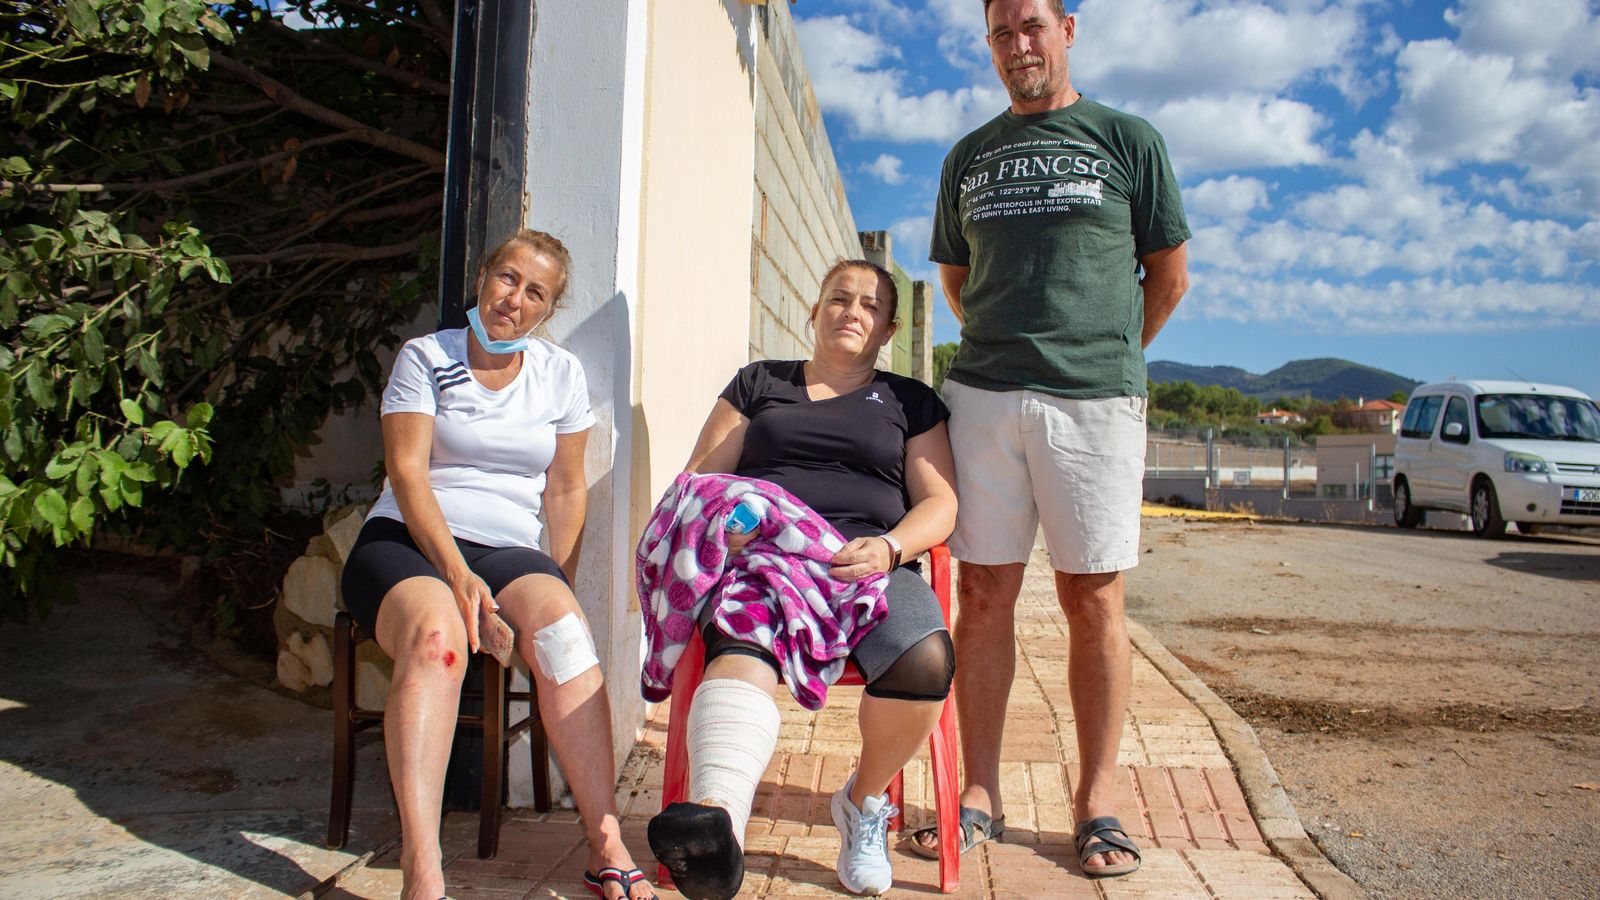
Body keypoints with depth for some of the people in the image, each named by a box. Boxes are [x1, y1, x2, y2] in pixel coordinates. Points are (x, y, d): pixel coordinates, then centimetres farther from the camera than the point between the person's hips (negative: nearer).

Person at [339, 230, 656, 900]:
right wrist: (454, 572, -20)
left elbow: (566, 487, 13)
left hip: (507, 549, 2)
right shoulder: (425, 357, 5)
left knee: (561, 628, -31)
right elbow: (406, 471, -6)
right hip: (406, 542, -2)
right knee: (436, 636, -36)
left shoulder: (560, 373, 13)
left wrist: (559, 588, 1)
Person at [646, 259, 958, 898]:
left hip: (870, 563, 1)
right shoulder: (759, 382, 25)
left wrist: (888, 548, -10)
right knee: (740, 648, -37)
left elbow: (939, 503, 12)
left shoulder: (911, 401, 24)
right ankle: (717, 827, -59)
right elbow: (699, 479, 18)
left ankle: (865, 801, -6)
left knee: (926, 659, -33)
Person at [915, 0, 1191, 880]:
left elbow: (1169, 275, 11)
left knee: (1092, 601, 1)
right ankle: (981, 792, 13)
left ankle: (1096, 797, 14)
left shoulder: (1127, 139, 9)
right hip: (983, 395, 3)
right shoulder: (968, 156, 17)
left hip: (1095, 398, -2)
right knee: (982, 594, 2)